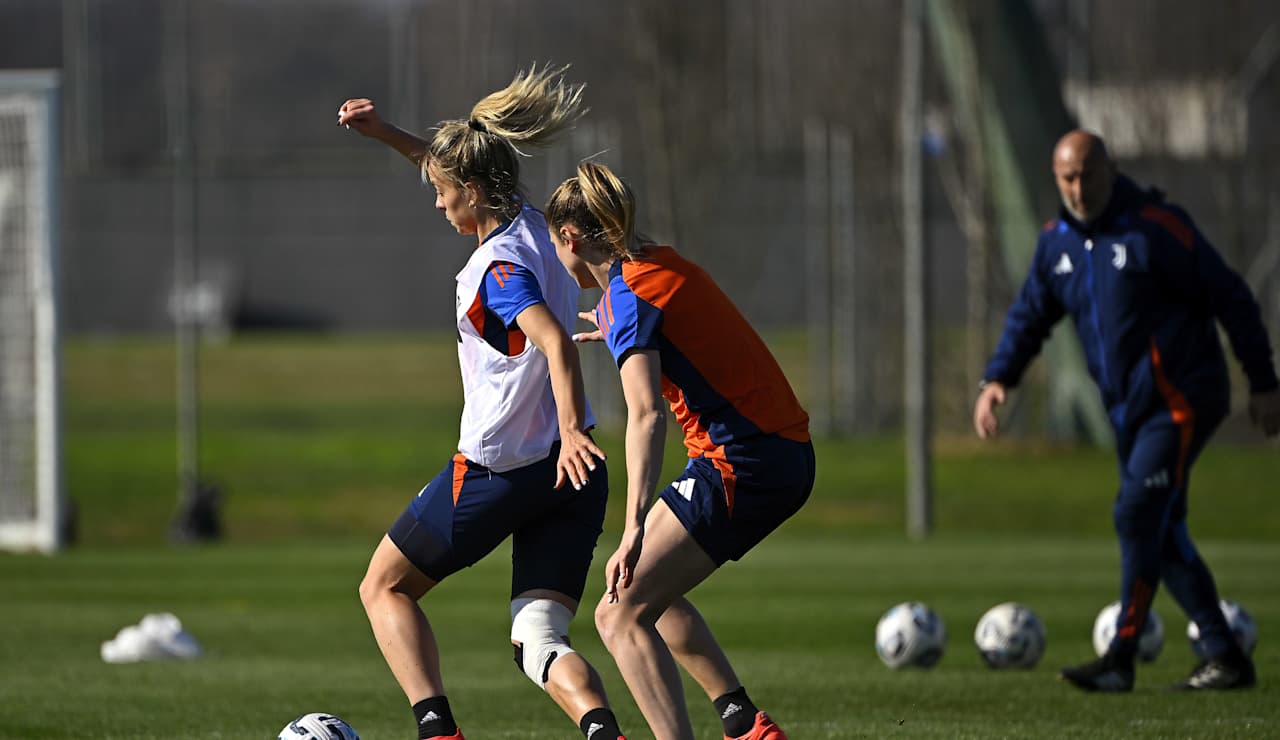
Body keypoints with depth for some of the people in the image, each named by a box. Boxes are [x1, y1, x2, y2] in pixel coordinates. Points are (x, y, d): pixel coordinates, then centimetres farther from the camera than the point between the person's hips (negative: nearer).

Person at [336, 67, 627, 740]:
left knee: (384, 588, 14)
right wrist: (383, 132, 30)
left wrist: (571, 432, -43)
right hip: (568, 475, 8)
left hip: (497, 469, -8)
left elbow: (556, 343, -32)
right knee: (540, 642, 3)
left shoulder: (499, 265, -16)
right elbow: (467, 175, 29)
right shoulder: (528, 224, 9)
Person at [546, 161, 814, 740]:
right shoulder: (663, 263, 13)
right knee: (647, 592, 25)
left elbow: (646, 415, -29)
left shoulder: (628, 296, -14)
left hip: (742, 466, -10)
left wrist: (635, 527, -38)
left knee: (619, 616, -11)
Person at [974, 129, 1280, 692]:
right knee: (1161, 534, 7)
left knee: (1138, 515, -16)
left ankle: (1120, 660, -14)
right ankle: (1225, 656, 13)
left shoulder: (1157, 228, -13)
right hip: (1128, 410, 8)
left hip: (1180, 402, -8)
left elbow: (1231, 300, -10)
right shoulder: (1057, 243, 7)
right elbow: (1029, 317, 17)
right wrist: (997, 378, -1)